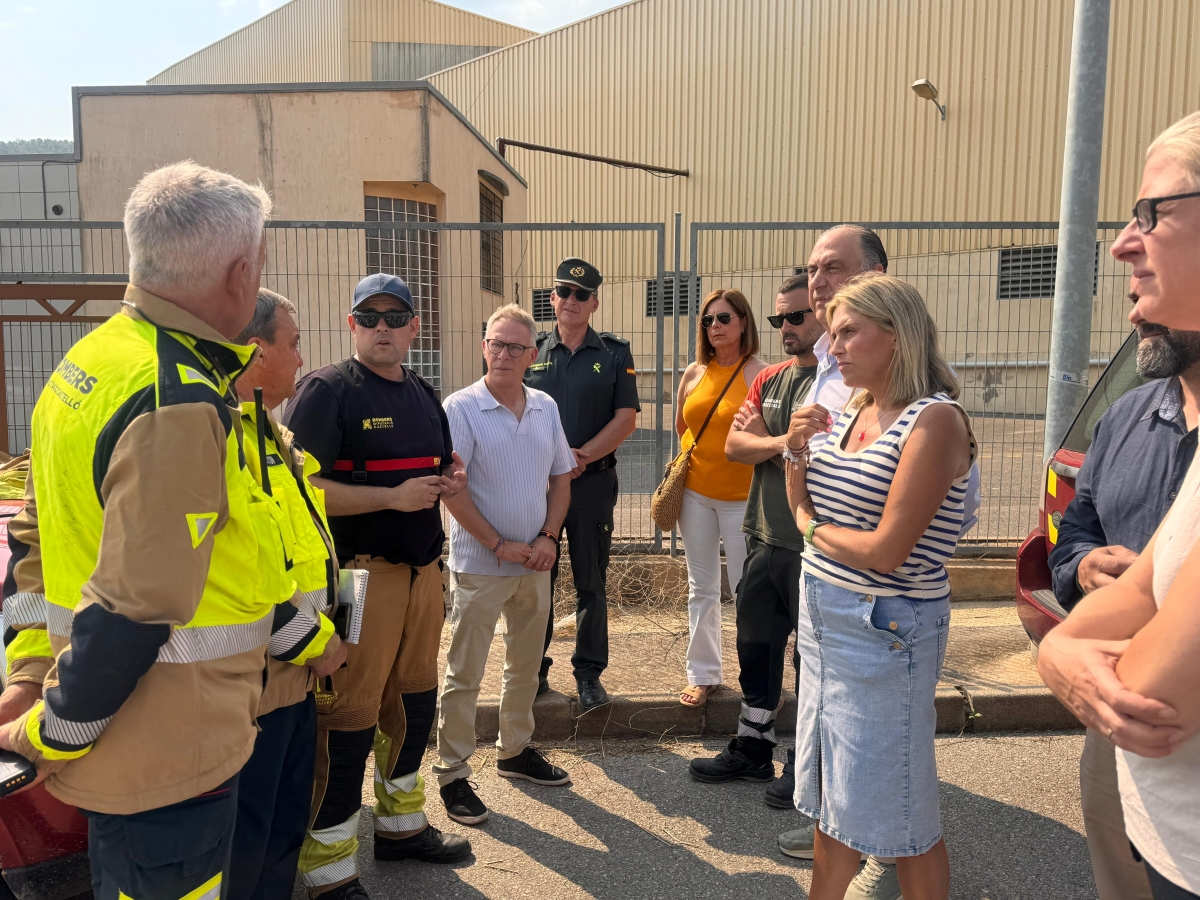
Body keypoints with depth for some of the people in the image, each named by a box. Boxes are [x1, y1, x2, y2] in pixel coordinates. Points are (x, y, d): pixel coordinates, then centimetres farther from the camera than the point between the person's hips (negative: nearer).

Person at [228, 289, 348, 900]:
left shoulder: (272, 432, 13)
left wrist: (322, 631, 17)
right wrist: (315, 639, -16)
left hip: (295, 670, 9)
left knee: (286, 823, 21)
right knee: (244, 842, 7)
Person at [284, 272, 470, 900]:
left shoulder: (425, 396, 15)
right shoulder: (326, 390, -9)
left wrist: (450, 482, 3)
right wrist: (394, 496, -22)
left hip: (422, 570, 8)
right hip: (360, 576, -8)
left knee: (414, 704, 18)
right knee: (348, 719, -2)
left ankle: (401, 824, 39)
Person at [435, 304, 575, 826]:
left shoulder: (546, 408, 6)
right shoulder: (461, 408, -10)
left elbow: (561, 479, 11)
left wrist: (549, 538, -3)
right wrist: (499, 544, -15)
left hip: (535, 563, 6)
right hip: (479, 563, -5)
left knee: (526, 665, 18)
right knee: (464, 673, 2)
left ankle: (515, 751, 35)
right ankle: (453, 773, 15)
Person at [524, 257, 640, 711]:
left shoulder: (615, 354, 4)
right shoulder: (531, 351, 7)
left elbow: (626, 417, -3)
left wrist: (580, 456, -15)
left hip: (593, 482, -1)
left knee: (591, 583, 6)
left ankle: (589, 673, 19)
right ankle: (534, 670, 21)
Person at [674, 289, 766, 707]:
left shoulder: (758, 373, -9)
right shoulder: (693, 374, 6)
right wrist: (697, 457, 10)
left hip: (740, 496, -4)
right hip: (695, 492, 5)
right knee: (701, 588, 12)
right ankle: (702, 674, 23)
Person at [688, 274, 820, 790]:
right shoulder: (769, 379, 12)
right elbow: (734, 446, 5)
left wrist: (761, 438, -13)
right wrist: (786, 442, -13)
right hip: (763, 537, 7)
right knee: (756, 645, 17)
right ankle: (753, 746, 33)